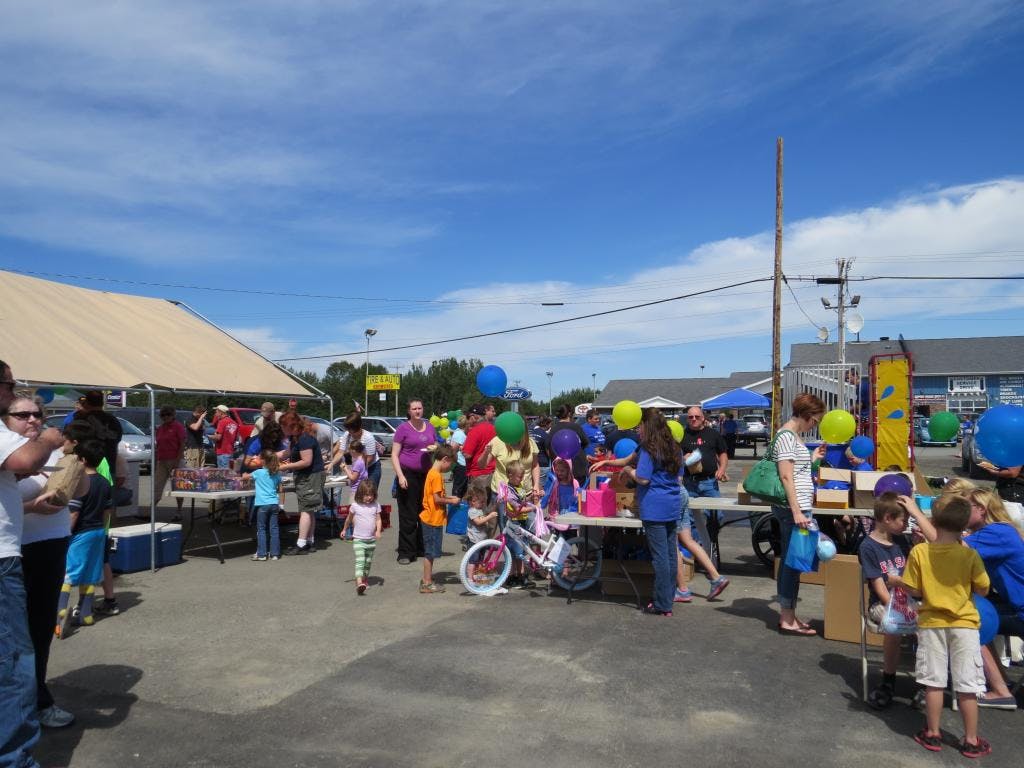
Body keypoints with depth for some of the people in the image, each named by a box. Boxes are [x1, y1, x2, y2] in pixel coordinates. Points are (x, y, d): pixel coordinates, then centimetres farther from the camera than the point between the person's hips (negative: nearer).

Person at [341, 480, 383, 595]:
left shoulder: (376, 506, 1)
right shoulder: (355, 506, -4)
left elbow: (378, 520, -1)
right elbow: (349, 518, 12)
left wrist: (378, 531, -19)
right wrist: (344, 530, 24)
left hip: (371, 540, 3)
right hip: (358, 539, -3)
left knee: (368, 562, 14)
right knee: (360, 561, -16)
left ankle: (364, 578, 33)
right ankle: (359, 583, -26)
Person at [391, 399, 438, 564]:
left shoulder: (430, 427, 12)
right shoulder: (403, 428, -2)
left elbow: (437, 447, 23)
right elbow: (394, 455, -4)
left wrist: (435, 448, -2)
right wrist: (400, 475, -14)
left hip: (426, 474, 5)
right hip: (408, 474, -5)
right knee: (408, 515, -3)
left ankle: (423, 549, 21)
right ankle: (406, 553, 3)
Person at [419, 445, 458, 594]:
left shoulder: (433, 473, 11)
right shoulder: (437, 476, -19)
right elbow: (437, 499, -22)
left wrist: (449, 498, 10)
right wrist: (451, 501, -10)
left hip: (431, 518, 10)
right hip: (433, 519, -10)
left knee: (430, 551, 17)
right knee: (430, 552, -2)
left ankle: (427, 579, 27)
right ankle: (427, 583, 6)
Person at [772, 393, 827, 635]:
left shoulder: (792, 435, 16)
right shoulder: (787, 436, -14)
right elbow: (786, 477, -20)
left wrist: (812, 458, 19)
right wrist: (797, 512, -23)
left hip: (796, 507, 10)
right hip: (793, 508, -10)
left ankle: (787, 614, 22)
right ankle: (787, 620, 3)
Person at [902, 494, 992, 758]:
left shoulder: (919, 552, -13)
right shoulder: (970, 555, -14)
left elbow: (912, 591, -8)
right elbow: (983, 590, -4)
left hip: (931, 623, 1)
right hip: (964, 624, 0)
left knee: (933, 682, 11)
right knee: (967, 686, 9)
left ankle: (932, 734, 22)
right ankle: (971, 741, 19)